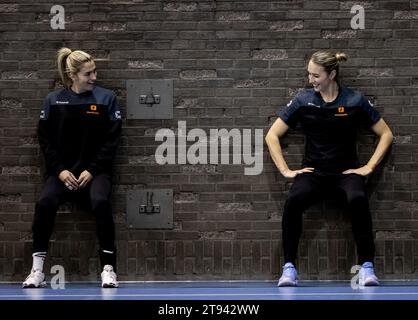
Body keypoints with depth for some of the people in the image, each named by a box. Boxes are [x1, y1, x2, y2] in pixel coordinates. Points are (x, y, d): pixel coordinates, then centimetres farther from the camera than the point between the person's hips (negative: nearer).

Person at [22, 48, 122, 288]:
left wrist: (92, 170, -11)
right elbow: (45, 139, 6)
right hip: (63, 171, 1)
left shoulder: (106, 98, 0)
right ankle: (37, 270, -18)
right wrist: (60, 169, -7)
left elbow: (111, 139, -2)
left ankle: (109, 268, -22)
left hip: (95, 171, -1)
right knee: (45, 203, -27)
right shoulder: (54, 100, 4)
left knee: (101, 202, -32)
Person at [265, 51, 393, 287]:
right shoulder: (303, 100, 2)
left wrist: (369, 167, -2)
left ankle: (367, 267, -26)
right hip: (313, 170, 1)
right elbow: (272, 135, 6)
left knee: (358, 200, -36)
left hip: (347, 170, -1)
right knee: (294, 201, -32)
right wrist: (286, 170, -1)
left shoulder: (355, 101, -1)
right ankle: (289, 267, -22)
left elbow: (386, 134, 6)